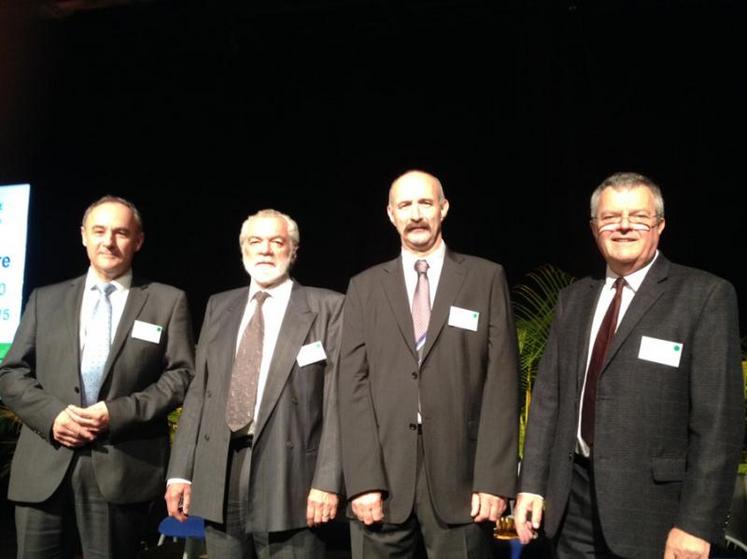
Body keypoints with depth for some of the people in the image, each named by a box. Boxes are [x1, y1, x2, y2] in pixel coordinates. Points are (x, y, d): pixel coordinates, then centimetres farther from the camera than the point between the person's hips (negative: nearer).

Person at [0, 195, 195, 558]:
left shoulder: (168, 301, 7)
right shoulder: (45, 299, 15)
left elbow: (182, 375, 0)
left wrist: (118, 413, -12)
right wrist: (52, 414, -8)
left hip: (122, 468, -2)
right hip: (44, 467, 2)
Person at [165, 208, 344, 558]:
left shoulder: (326, 307, 0)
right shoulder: (219, 307, 13)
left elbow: (336, 398, -6)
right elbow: (199, 392, 11)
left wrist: (328, 480, -13)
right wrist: (181, 471, 6)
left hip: (288, 480, -4)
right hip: (219, 480, 4)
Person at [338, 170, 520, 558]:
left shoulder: (486, 278, 5)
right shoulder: (365, 287, 9)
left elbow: (501, 382, 0)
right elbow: (353, 385, 2)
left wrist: (494, 477, -7)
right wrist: (363, 480, -7)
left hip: (459, 475, -1)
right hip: (382, 476, 1)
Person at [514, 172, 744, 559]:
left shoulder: (705, 295, -8)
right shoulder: (574, 299, 9)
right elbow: (548, 395, 8)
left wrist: (697, 523, -16)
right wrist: (532, 483, 3)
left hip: (651, 505, -4)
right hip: (574, 499, 5)